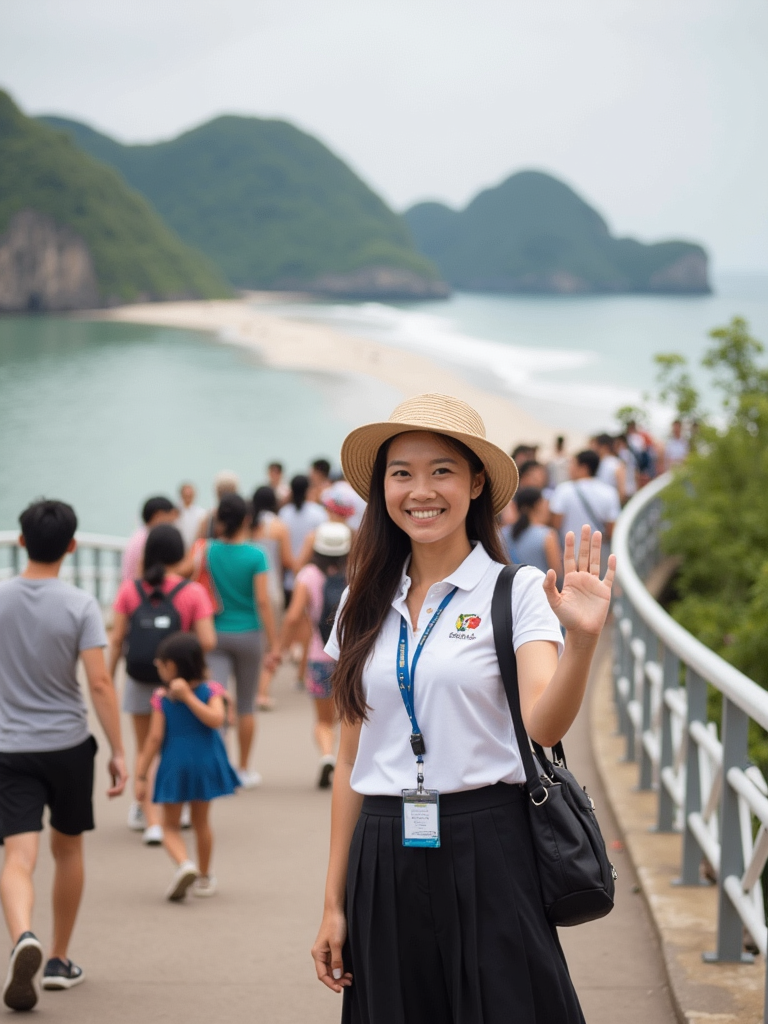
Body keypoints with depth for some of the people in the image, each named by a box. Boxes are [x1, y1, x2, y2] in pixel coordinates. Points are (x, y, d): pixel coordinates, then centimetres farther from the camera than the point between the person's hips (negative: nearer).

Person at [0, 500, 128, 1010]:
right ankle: (60, 960, 28)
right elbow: (99, 682, -14)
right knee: (68, 848, 19)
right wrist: (118, 751, -9)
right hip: (68, 743, 0)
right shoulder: (80, 605, -9)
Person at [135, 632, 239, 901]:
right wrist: (189, 697, -17)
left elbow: (155, 738, -10)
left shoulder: (161, 698, -9)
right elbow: (215, 719, -21)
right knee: (201, 821, 20)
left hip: (174, 765, -2)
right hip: (205, 764, 2)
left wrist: (141, 776, -5)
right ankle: (204, 877, 28)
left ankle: (184, 864, -19)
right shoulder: (210, 690, -5)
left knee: (170, 826, 9)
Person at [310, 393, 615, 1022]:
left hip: (486, 854, -4)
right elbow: (351, 762, 11)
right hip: (385, 862, 4)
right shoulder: (367, 606, 9)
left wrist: (582, 639, -36)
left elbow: (543, 726, -18)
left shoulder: (517, 592, -3)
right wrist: (335, 904, 9)